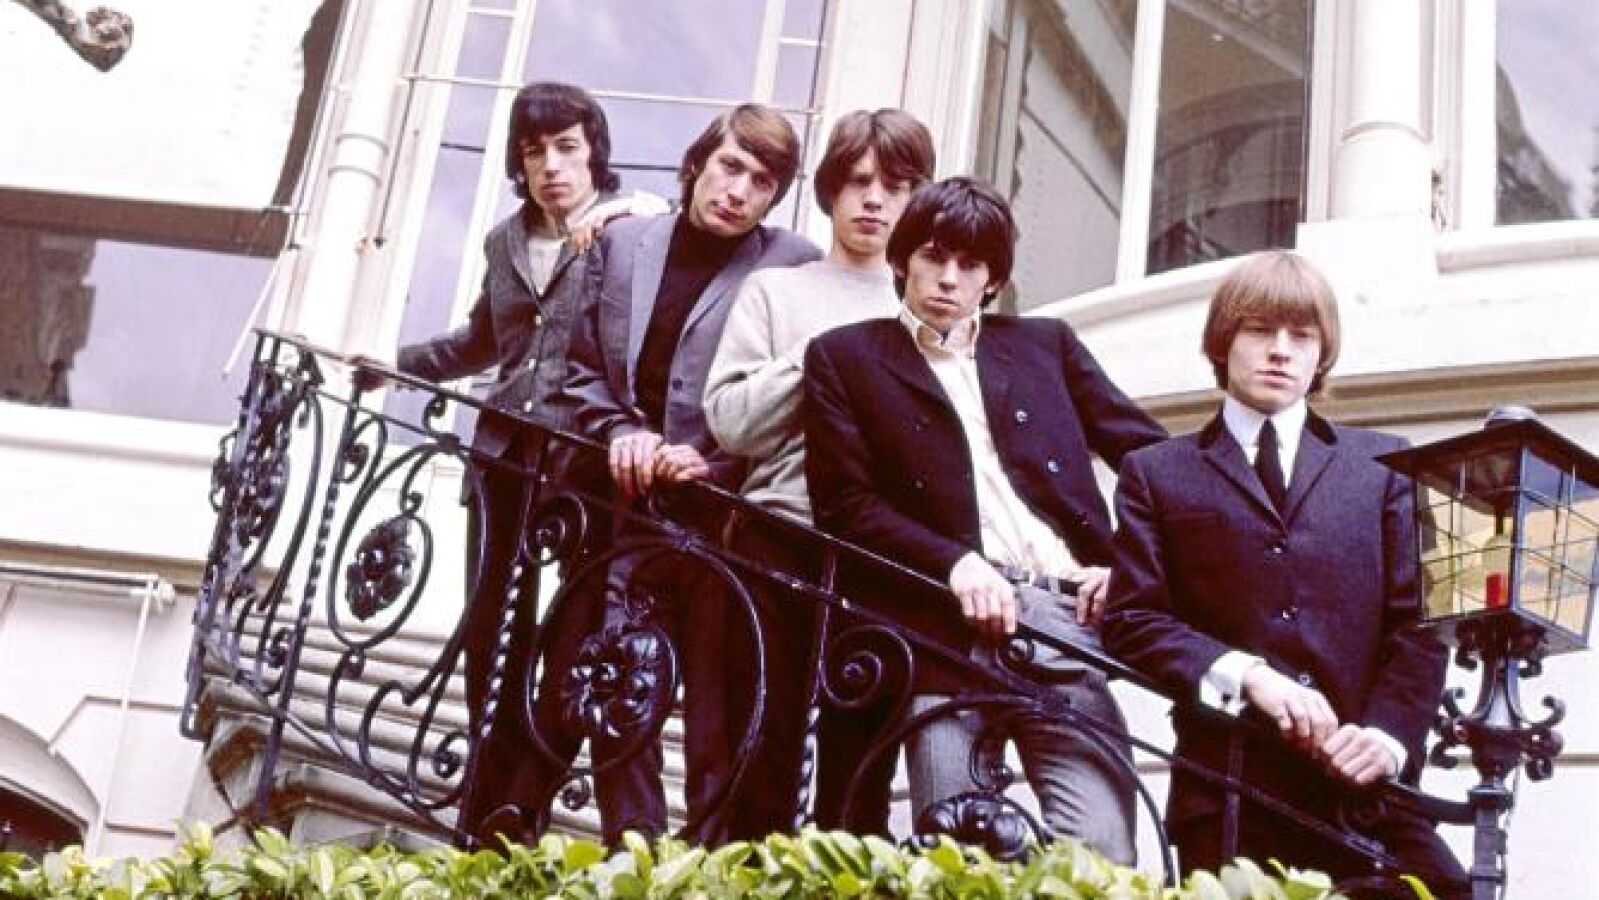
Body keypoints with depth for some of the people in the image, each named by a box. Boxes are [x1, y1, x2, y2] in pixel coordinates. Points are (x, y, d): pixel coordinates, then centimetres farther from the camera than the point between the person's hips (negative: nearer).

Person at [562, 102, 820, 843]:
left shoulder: (795, 268, -3)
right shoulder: (625, 242, 10)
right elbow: (584, 365, 14)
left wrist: (715, 462, -14)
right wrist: (619, 431, -4)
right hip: (630, 507, 4)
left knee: (718, 710, 0)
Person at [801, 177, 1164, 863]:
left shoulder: (1046, 343, 22)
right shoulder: (844, 357, 15)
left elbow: (1152, 454, 22)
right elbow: (846, 502, 4)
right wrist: (956, 563, -10)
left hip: (1066, 614, 2)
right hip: (944, 624, -2)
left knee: (1102, 857, -10)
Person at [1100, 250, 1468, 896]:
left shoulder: (1382, 462, 18)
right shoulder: (1156, 473, 15)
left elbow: (1417, 617, 9)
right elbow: (1134, 621, 4)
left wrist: (1390, 734, -8)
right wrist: (1244, 674, -12)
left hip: (1362, 787, 1)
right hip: (1229, 794, -1)